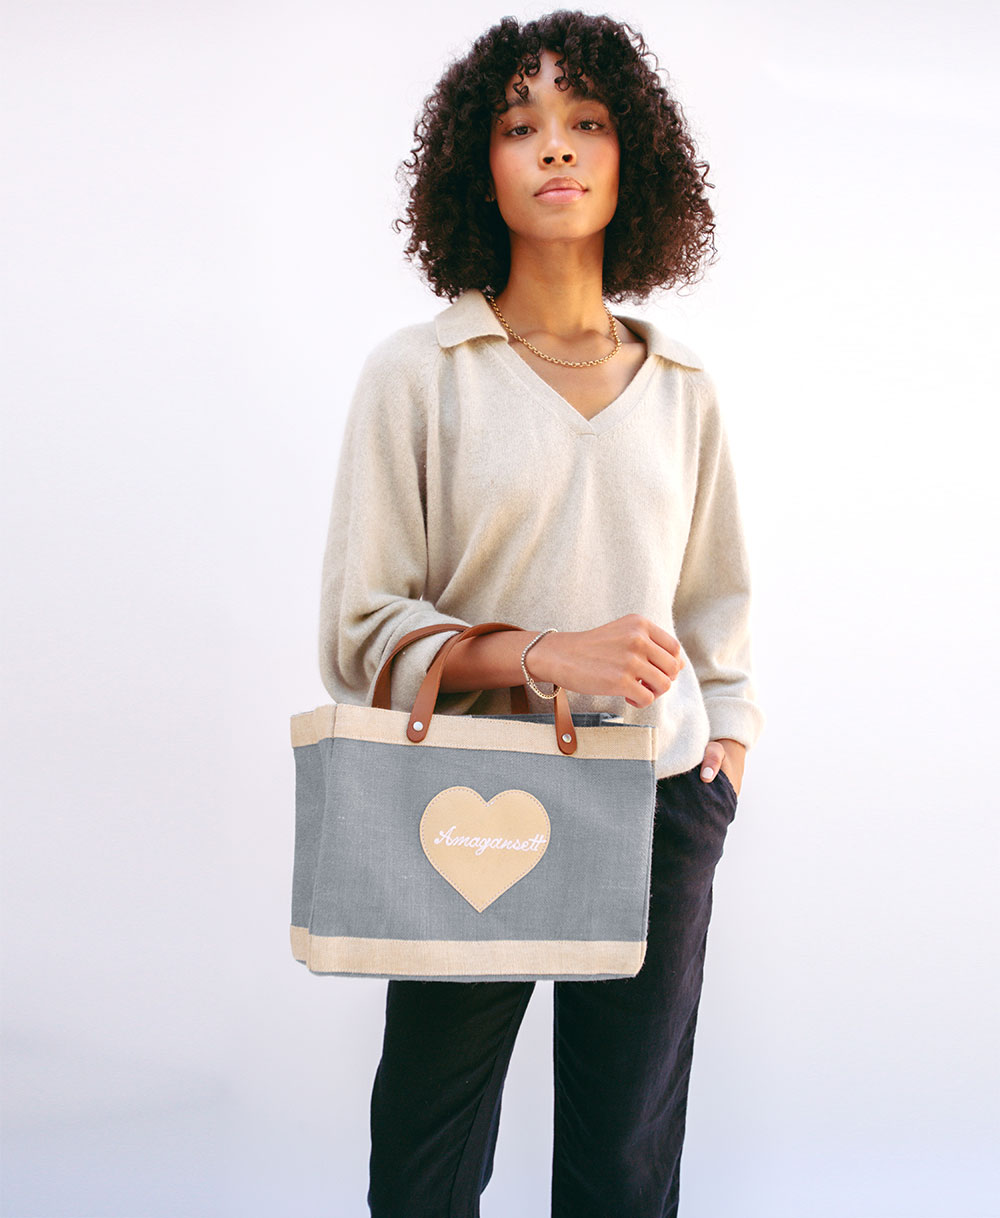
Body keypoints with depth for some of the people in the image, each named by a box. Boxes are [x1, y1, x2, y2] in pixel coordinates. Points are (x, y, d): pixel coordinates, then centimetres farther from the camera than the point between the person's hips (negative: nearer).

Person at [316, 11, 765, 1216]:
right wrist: (545, 654, -18)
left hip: (659, 811, 3)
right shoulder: (415, 373, -3)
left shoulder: (681, 391, 8)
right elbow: (358, 630, -6)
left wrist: (725, 759, 6)